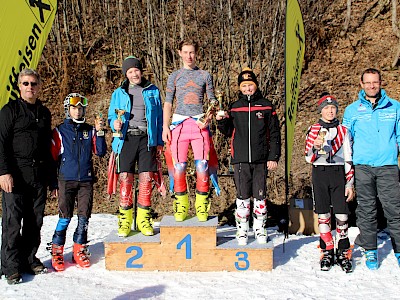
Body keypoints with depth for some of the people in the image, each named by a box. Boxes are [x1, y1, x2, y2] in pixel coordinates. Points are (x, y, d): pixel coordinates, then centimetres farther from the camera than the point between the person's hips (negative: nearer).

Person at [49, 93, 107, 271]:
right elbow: (52, 158, 5)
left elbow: (100, 152, 2)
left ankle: (79, 250, 17)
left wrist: (99, 132, -10)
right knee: (65, 217, -6)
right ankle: (57, 251, 8)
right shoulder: (60, 131, 3)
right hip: (66, 181, -2)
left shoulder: (89, 130, 10)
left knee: (84, 217, 2)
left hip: (86, 181, 2)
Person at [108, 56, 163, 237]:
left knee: (146, 178, -5)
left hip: (147, 139, 0)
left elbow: (159, 118, 14)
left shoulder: (153, 91, 13)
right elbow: (111, 116, 16)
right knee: (125, 179, -6)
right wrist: (115, 124, -8)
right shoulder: (119, 93, 14)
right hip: (126, 139, 0)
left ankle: (143, 219, 6)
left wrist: (160, 141, 8)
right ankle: (125, 219, 3)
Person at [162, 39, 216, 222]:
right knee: (179, 166, -2)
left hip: (200, 124, 0)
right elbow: (168, 103, 11)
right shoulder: (174, 76, 14)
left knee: (202, 166, -7)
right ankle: (181, 207, 8)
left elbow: (212, 101, 14)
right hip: (179, 123, 1)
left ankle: (202, 207, 2)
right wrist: (165, 126, 1)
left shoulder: (205, 75, 14)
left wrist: (208, 118, -5)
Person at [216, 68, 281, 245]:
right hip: (240, 159, 1)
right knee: (242, 196, 3)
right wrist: (221, 121, -5)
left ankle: (260, 230, 18)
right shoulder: (234, 107, 9)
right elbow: (228, 132, 15)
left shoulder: (266, 106, 5)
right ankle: (242, 231, 13)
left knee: (260, 196, 5)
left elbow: (274, 133, 5)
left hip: (261, 159, -1)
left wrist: (273, 157, 0)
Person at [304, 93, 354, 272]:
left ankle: (343, 253, 8)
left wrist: (350, 184, 3)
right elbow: (309, 158, 4)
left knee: (342, 215, -4)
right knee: (323, 215, 2)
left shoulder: (343, 131, 9)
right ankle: (327, 252, 12)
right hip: (320, 173, 0)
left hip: (339, 174, 0)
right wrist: (316, 147, -18)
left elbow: (348, 159, 9)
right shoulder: (313, 130, 7)